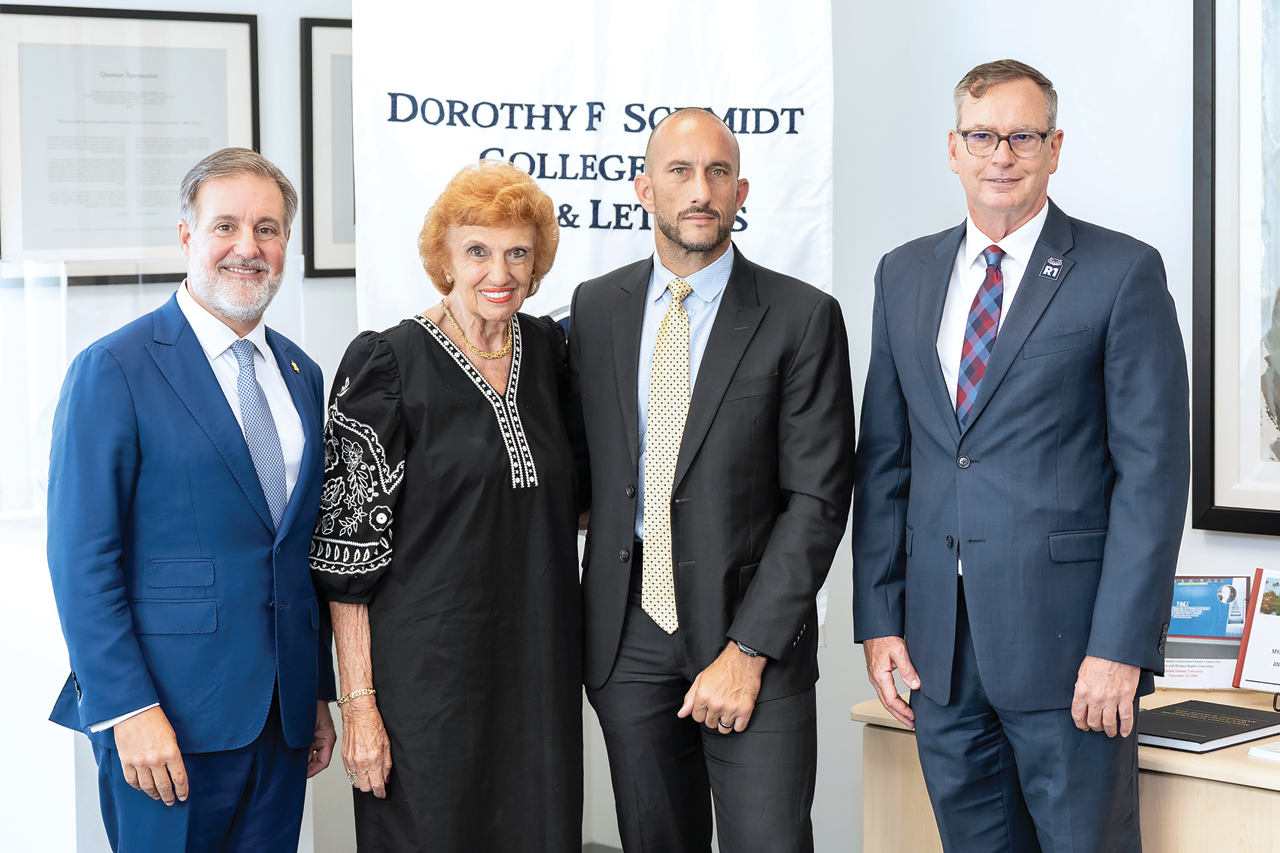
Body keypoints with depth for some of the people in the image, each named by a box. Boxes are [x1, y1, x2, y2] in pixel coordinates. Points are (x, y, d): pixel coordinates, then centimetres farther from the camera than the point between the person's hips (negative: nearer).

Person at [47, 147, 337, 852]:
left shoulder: (302, 375, 13)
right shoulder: (113, 370, -8)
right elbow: (82, 559, -11)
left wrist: (319, 693, 14)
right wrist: (128, 710, -16)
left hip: (283, 714, 6)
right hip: (171, 717, -6)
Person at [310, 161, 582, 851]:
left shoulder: (546, 349, 7)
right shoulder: (387, 365, -9)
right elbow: (348, 546, -10)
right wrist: (358, 701, -13)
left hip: (539, 665, 5)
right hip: (429, 666, -5)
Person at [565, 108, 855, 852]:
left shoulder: (802, 318, -4)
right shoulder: (596, 307, 8)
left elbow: (817, 499, -8)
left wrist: (747, 652, -14)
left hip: (752, 630, -3)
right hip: (626, 635, 3)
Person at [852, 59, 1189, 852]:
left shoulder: (1124, 272, -3)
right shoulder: (905, 274, 13)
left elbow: (1153, 469, -7)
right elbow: (884, 460, 13)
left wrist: (1121, 646, -13)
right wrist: (880, 619, 6)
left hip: (1066, 639, -4)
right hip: (939, 646, 5)